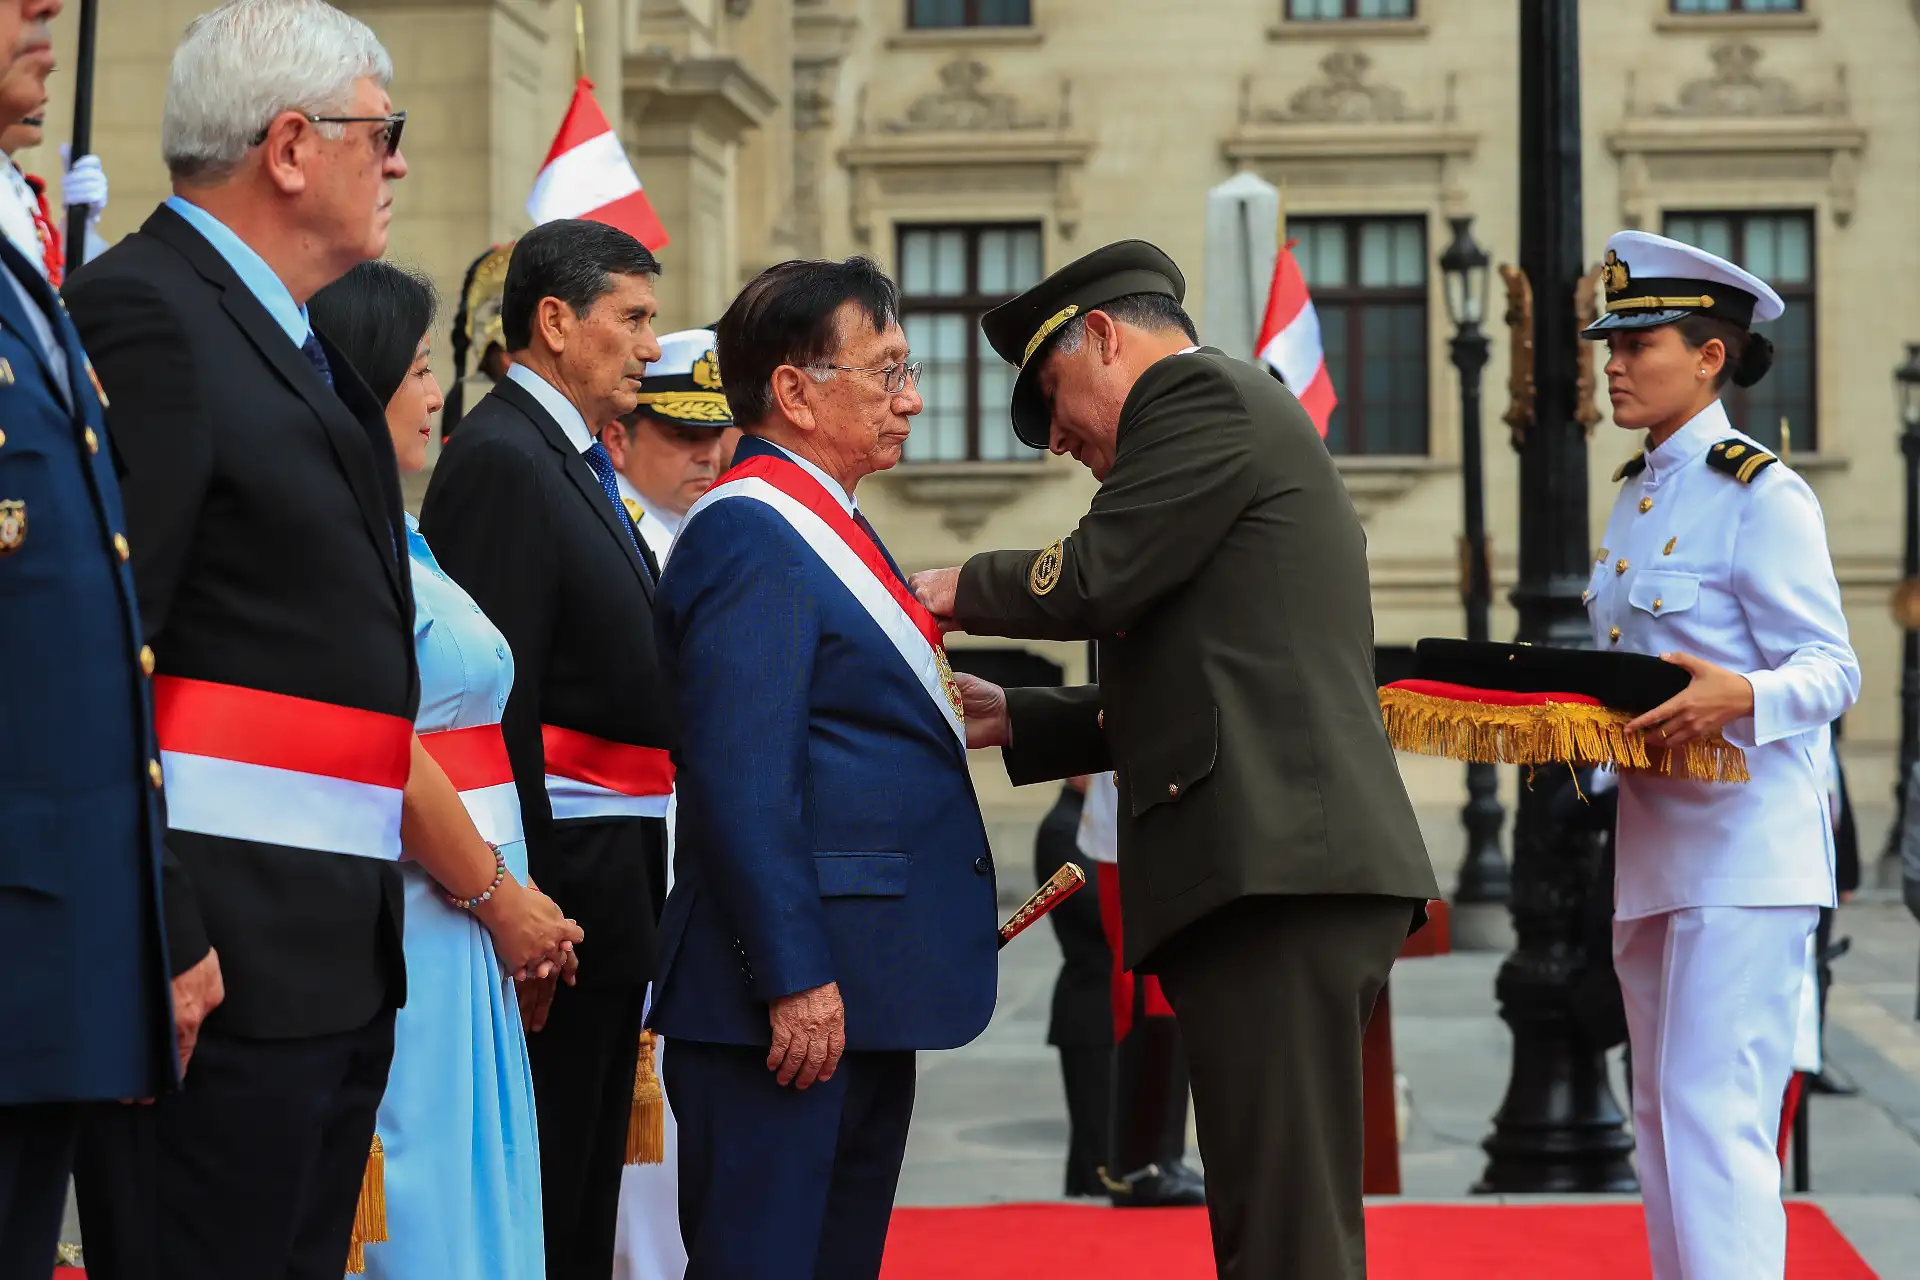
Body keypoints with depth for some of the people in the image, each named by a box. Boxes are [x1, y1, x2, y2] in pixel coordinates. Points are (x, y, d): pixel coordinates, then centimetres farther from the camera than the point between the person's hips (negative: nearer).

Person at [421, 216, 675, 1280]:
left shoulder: (573, 460, 18)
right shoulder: (502, 457, -13)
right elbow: (497, 700, -20)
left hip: (613, 870, 10)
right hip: (566, 864, -10)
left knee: (585, 1182, 14)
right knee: (538, 1189, -5)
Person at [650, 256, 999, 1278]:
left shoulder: (826, 528, 18)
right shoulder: (751, 537, -14)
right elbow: (741, 783, -20)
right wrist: (794, 980, -23)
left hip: (864, 993, 11)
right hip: (798, 996, -11)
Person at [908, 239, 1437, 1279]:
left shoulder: (1201, 394, -1)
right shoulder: (1240, 415, 29)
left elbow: (1094, 580, -10)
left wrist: (969, 589, 8)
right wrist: (1013, 720, 25)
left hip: (1278, 868, -10)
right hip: (1289, 871, 10)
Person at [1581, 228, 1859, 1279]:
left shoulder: (1762, 496, -10)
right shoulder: (1636, 494, 15)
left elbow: (1832, 672, -13)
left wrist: (1741, 697, -33)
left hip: (1745, 848, -9)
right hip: (1655, 842, 9)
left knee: (1715, 1112, -14)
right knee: (1660, 1118, 11)